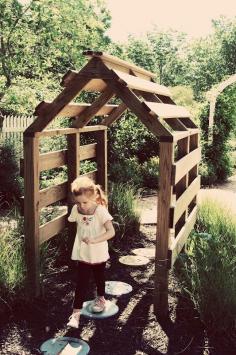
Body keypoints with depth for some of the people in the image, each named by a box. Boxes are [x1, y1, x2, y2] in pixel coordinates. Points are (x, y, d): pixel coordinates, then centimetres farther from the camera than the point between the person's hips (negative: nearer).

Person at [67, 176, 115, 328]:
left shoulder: (101, 211, -24)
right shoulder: (76, 209, -13)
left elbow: (111, 232, -29)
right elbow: (73, 221, 7)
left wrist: (94, 240, -37)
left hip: (98, 254, -1)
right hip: (83, 254, 1)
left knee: (99, 277, 23)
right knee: (82, 283, -1)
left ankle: (100, 298, 49)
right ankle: (76, 312, 4)